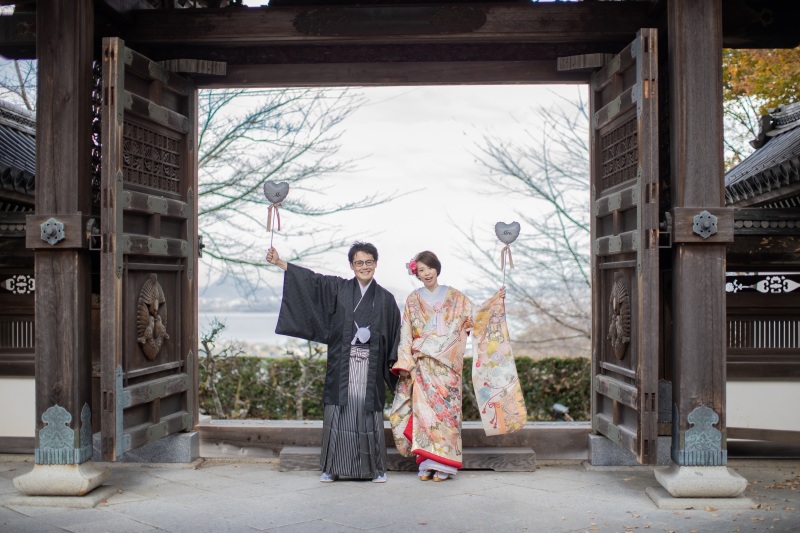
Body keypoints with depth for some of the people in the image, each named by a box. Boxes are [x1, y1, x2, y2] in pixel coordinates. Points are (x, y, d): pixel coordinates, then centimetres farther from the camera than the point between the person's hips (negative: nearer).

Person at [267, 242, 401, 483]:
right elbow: (310, 278, 1)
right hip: (342, 366, 0)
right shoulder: (338, 288, 7)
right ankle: (332, 468, 11)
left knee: (369, 414, 2)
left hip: (370, 367, 0)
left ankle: (376, 468, 13)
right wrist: (279, 262, -7)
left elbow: (394, 335, 8)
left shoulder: (385, 299, 7)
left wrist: (396, 364, 1)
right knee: (339, 413, 1)